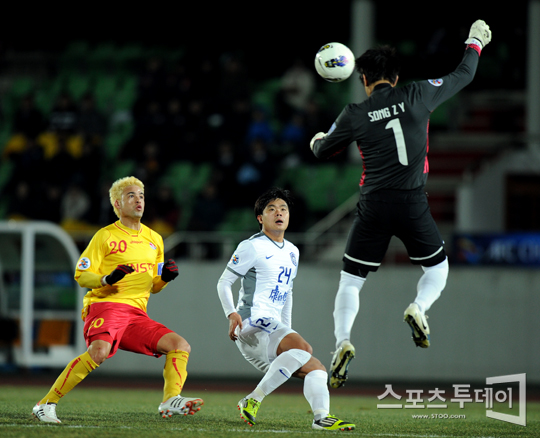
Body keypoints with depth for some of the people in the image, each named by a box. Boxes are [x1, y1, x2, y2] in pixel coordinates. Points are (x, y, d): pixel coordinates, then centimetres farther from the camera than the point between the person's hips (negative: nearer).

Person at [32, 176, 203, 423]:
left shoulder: (154, 239, 20)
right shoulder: (106, 236, 2)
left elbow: (153, 287, 27)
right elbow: (81, 275, -2)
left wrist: (165, 278, 4)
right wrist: (107, 279, -20)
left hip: (137, 313, 7)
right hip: (106, 305, -7)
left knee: (180, 346, -6)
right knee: (99, 351, -33)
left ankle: (171, 401, -11)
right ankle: (46, 404, -27)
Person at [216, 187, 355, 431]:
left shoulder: (292, 252, 20)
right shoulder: (252, 247, -3)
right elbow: (224, 283, -2)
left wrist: (287, 330, 25)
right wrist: (232, 314, -16)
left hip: (274, 327, 9)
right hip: (252, 325, -9)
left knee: (315, 369, 0)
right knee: (303, 348, -30)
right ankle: (253, 400, -29)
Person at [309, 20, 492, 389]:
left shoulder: (356, 114, 0)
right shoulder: (418, 96, 0)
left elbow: (323, 151, 14)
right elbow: (462, 76, 14)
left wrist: (316, 140, 39)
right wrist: (475, 43, 33)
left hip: (374, 206, 0)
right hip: (413, 204, 0)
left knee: (351, 281, 9)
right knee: (438, 268, 21)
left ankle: (343, 341, -14)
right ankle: (419, 307, -10)